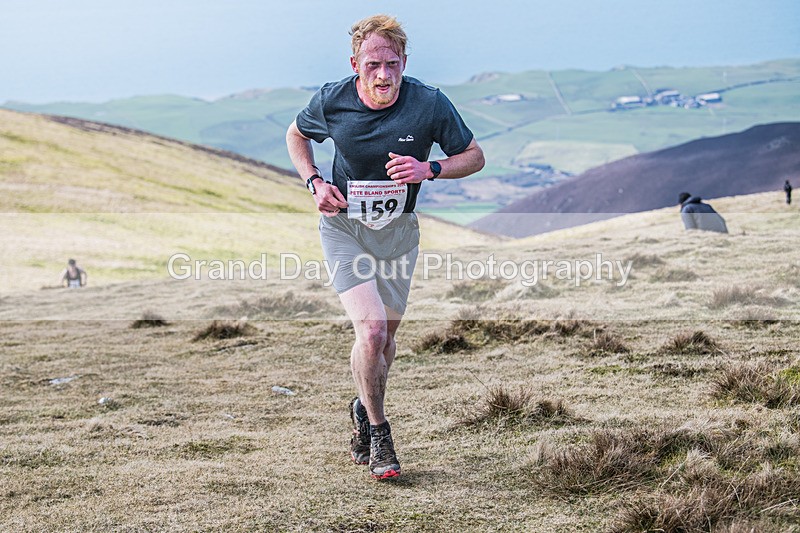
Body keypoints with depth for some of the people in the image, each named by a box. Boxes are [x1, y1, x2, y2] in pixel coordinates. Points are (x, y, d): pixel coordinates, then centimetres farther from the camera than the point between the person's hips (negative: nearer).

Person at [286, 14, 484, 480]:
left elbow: (474, 156, -7)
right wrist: (315, 182, -11)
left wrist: (428, 170, -25)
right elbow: (297, 135, 6)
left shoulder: (430, 104, -19)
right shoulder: (331, 101, -17)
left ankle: (365, 408, 45)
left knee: (385, 335, 14)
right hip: (344, 228, -2)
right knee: (371, 329, -19)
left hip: (398, 232, 2)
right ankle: (378, 432, 1)